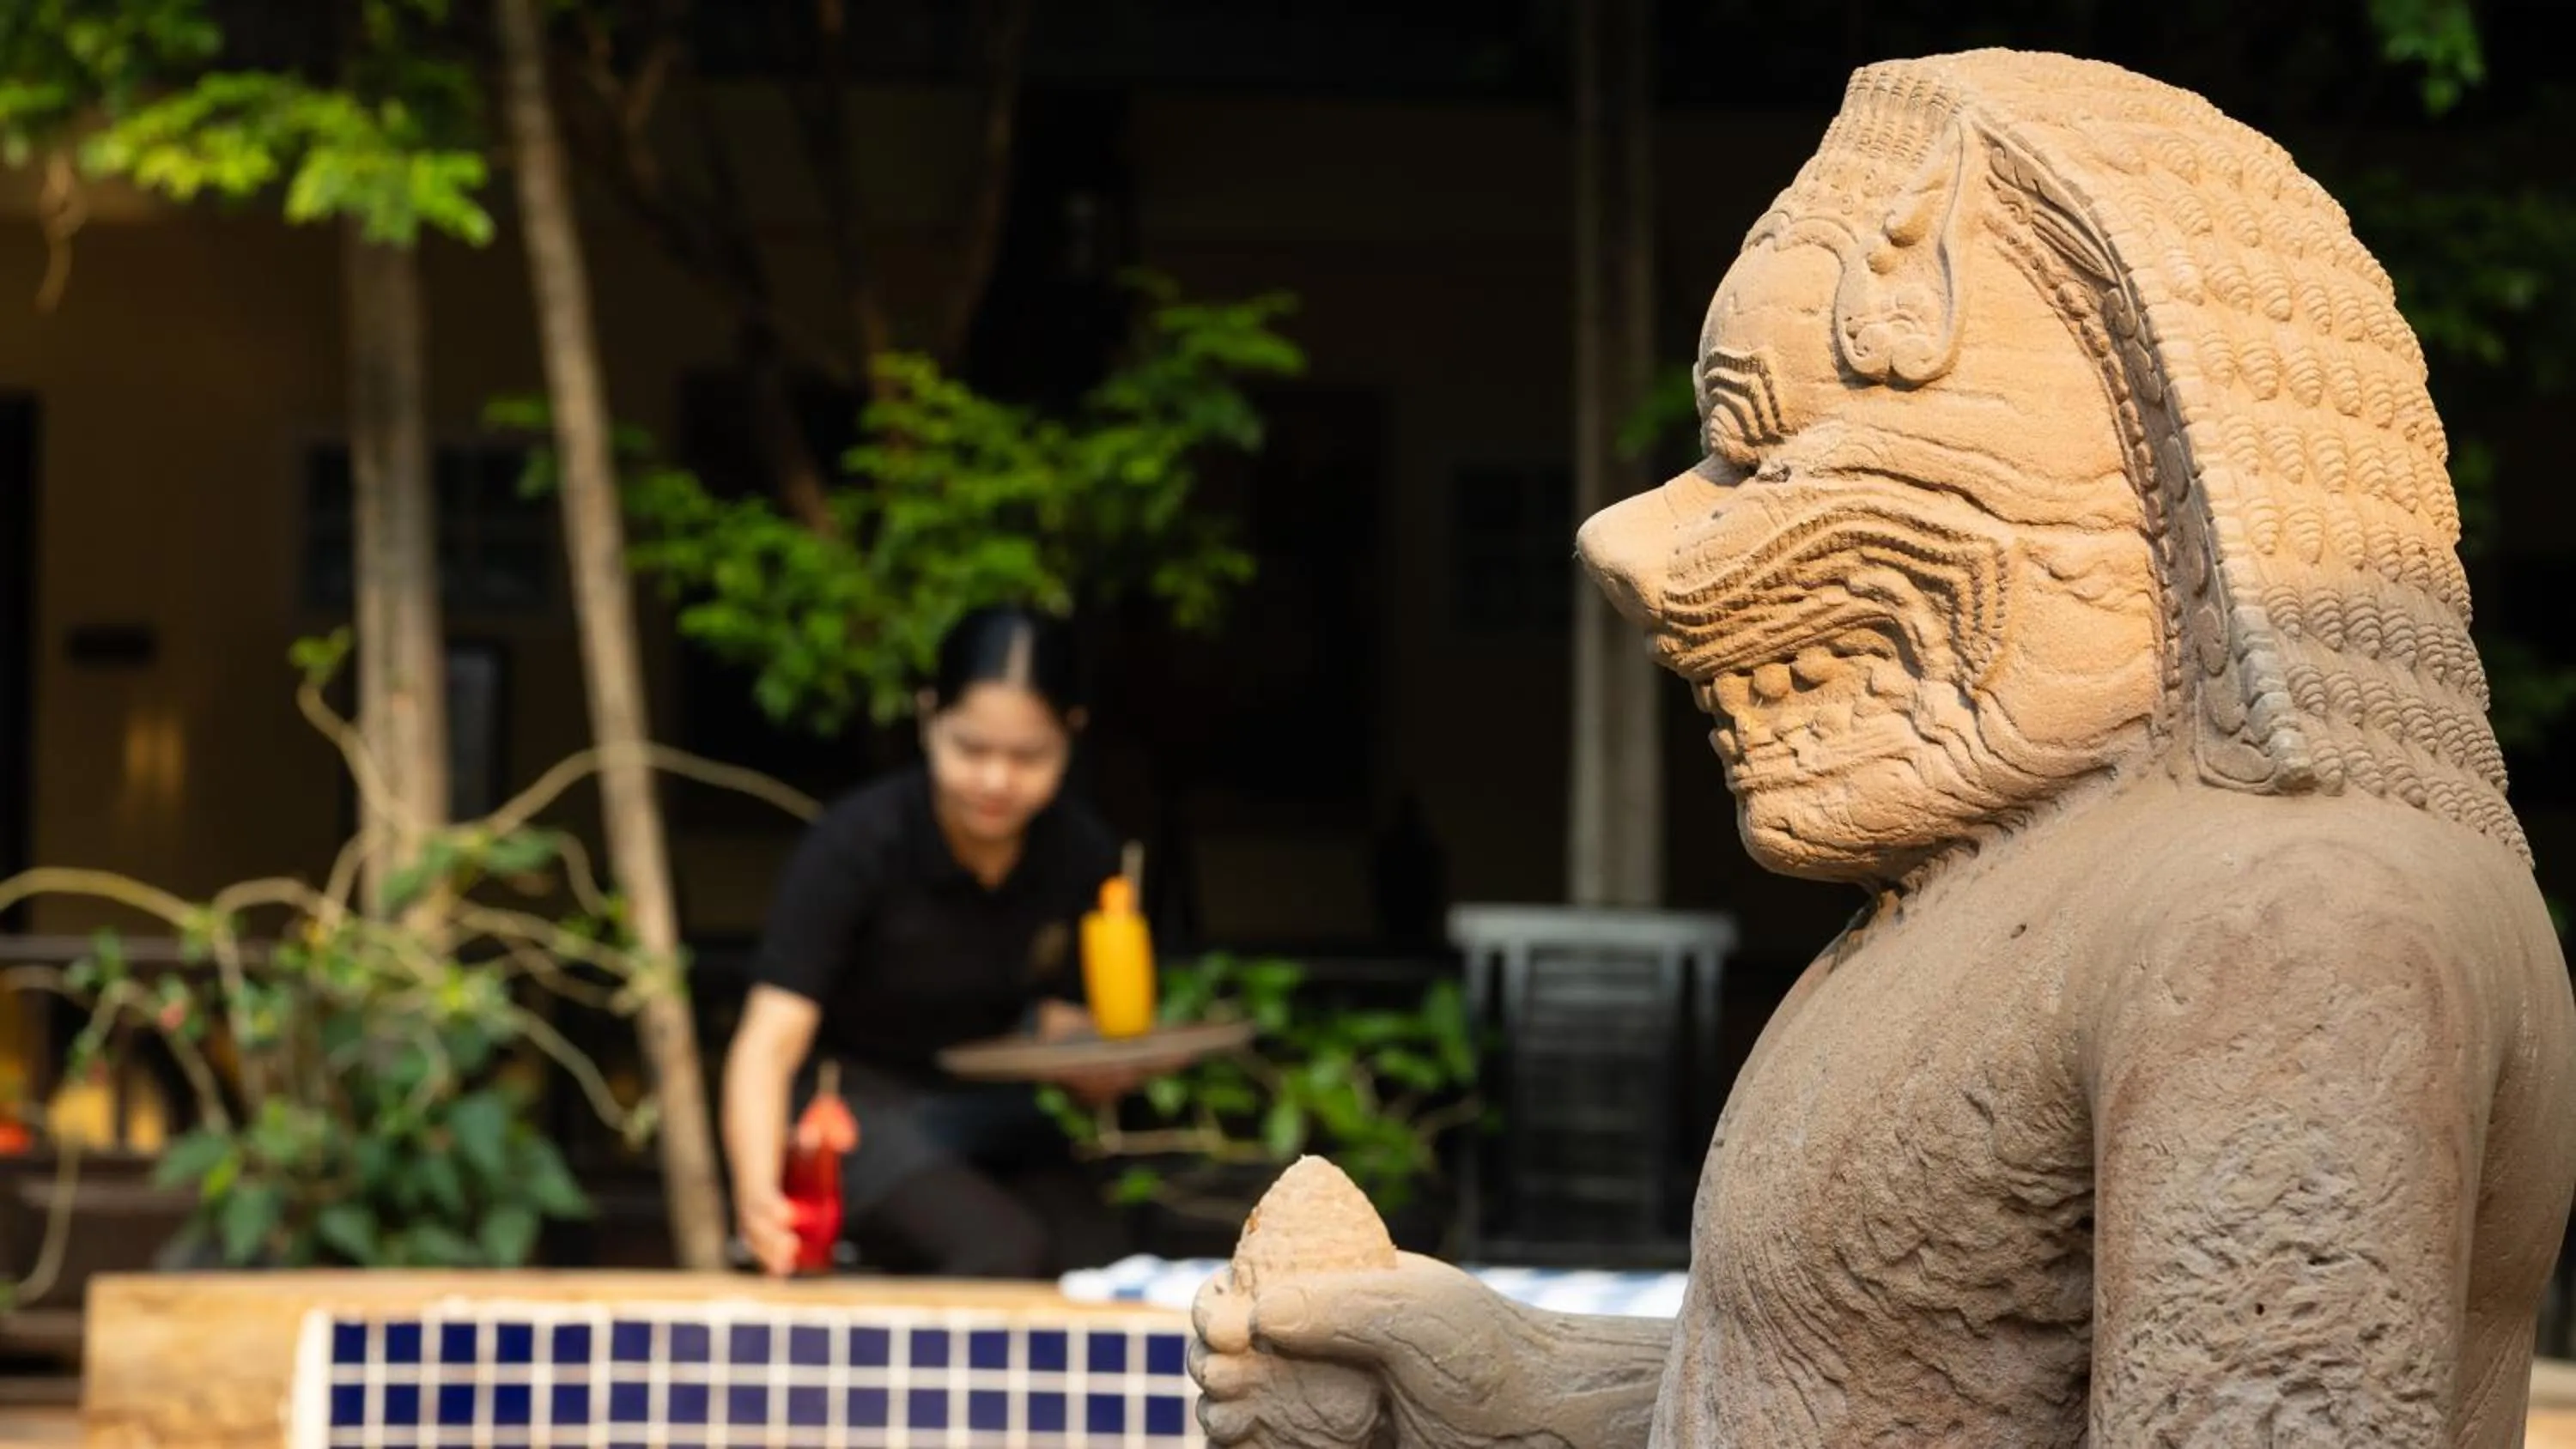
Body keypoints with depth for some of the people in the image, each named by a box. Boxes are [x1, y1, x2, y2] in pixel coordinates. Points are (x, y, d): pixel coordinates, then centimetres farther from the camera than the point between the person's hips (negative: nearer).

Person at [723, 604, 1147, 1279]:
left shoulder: (1083, 855, -6)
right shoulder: (860, 842, -19)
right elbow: (768, 1042, -28)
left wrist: (1104, 1063, -21)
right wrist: (757, 1189, -47)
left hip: (989, 1115, 4)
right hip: (852, 1098, -4)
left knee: (1094, 1260, -24)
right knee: (1003, 1253, -30)